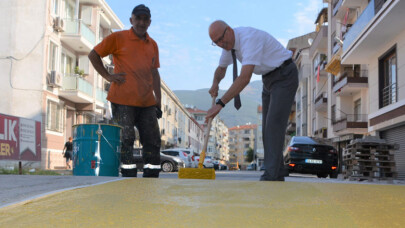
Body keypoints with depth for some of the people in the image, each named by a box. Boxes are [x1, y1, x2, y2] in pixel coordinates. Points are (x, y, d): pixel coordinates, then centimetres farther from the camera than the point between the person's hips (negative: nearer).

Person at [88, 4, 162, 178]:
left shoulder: (153, 45, 16)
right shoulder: (118, 38, 1)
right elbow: (93, 55, 5)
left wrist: (158, 101, 14)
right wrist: (108, 76, -4)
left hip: (147, 103, 5)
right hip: (123, 101, -5)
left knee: (153, 141, 2)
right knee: (126, 140, -6)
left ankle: (151, 178, 9)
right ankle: (129, 177, 2)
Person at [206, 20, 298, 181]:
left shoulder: (249, 38, -31)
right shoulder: (229, 42, -1)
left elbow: (245, 78, -40)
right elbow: (221, 68, 16)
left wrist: (220, 103, -40)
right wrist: (215, 83, -8)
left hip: (284, 76, -10)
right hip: (268, 79, 10)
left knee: (274, 122, -19)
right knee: (268, 126, 6)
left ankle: (270, 176, -21)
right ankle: (278, 176, 10)